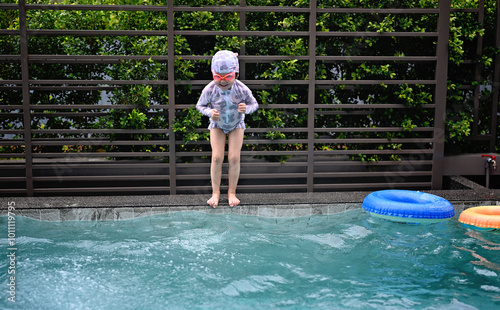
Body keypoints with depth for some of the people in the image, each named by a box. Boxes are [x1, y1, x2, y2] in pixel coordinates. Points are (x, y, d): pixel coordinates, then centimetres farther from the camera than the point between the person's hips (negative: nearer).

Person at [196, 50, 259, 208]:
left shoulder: (242, 89, -31)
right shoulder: (209, 90, -31)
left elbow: (254, 104, -14)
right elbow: (200, 105, -13)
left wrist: (246, 109, -37)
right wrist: (210, 112, -34)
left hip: (236, 124, 0)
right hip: (217, 125, 0)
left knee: (234, 158, -8)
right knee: (217, 158, -10)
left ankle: (232, 192, 6)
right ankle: (215, 193, 2)